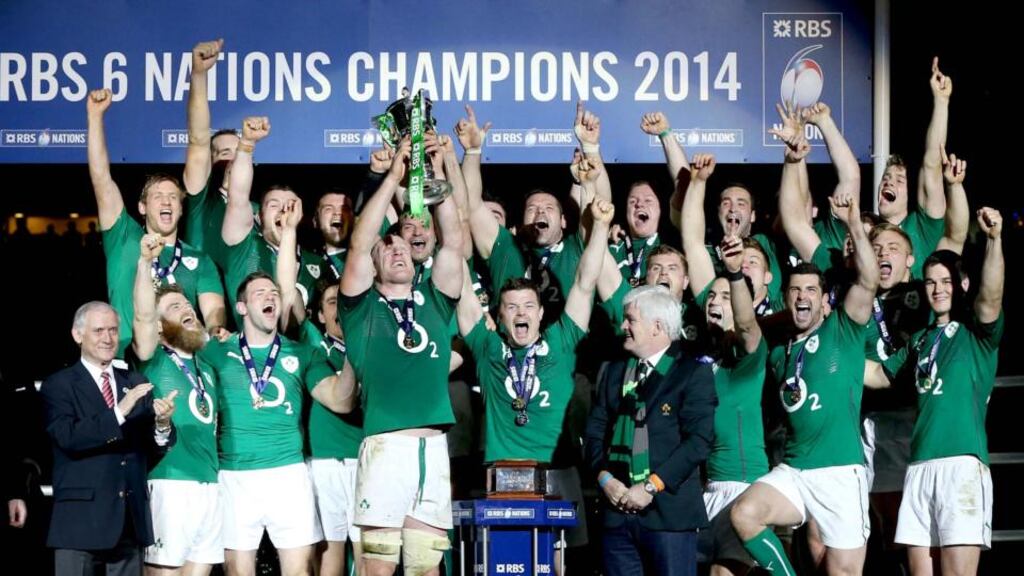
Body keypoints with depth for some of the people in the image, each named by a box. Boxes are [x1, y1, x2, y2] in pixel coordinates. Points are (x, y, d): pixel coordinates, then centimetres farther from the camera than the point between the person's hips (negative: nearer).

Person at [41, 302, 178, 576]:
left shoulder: (135, 383, 13)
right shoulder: (58, 385, -1)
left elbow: (154, 445, 7)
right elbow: (68, 437, -17)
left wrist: (163, 424, -16)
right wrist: (118, 413, -26)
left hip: (131, 515, 5)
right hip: (80, 515, -5)